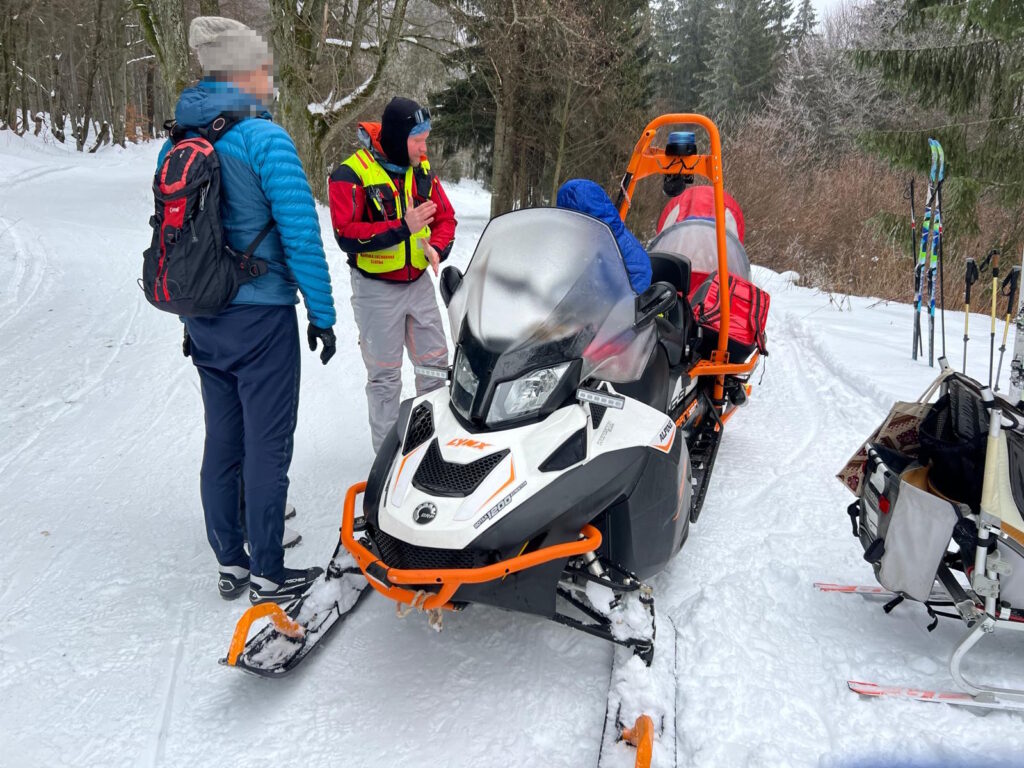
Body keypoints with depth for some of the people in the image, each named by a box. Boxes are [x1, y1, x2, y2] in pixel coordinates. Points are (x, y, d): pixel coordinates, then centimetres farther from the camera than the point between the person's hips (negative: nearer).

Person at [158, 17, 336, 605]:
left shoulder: (176, 143, 9)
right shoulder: (265, 138, -13)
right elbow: (300, 233, -16)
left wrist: (190, 318, 21)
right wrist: (323, 314, -8)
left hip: (203, 320, 7)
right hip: (261, 318, -7)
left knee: (222, 441, 15)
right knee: (267, 446, 2)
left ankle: (230, 563, 26)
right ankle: (268, 576, 12)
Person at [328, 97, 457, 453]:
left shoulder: (421, 170, 3)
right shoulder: (350, 175, -14)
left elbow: (446, 217, 9)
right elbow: (347, 236, -22)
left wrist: (436, 247, -12)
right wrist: (403, 228, -28)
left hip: (419, 284, 5)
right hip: (377, 290, -5)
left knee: (436, 364, 9)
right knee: (385, 376, 5)